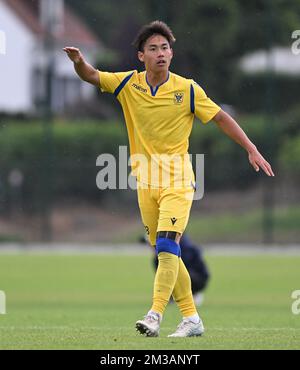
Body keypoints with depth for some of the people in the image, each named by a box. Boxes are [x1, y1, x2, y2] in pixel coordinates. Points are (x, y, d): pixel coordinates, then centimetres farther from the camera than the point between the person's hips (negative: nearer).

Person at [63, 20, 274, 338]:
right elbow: (91, 76, 1)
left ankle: (155, 316, -25)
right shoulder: (129, 84, 3)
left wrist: (252, 150, -6)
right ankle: (191, 319, 18)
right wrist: (78, 61, -22)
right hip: (146, 183, 4)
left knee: (167, 246, -19)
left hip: (177, 182, -4)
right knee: (165, 253, 9)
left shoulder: (187, 89, -5)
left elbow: (221, 118, -1)